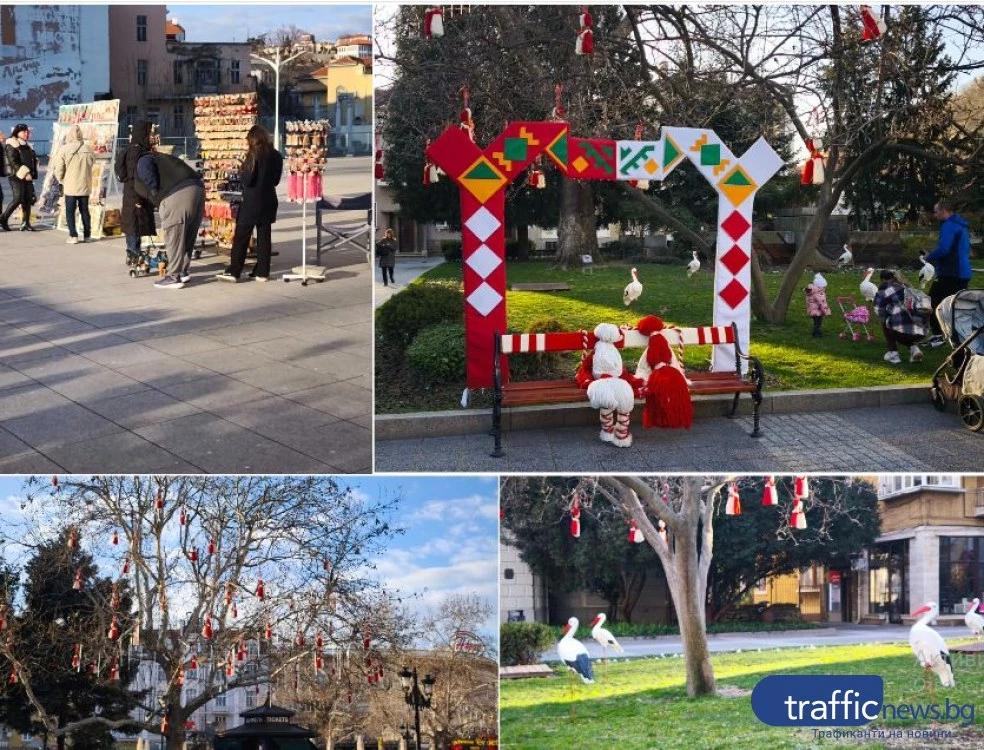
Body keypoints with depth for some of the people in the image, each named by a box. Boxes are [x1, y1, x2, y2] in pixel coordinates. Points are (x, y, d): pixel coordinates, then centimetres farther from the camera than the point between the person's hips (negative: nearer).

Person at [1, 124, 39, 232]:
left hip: (27, 176, 8)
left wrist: (31, 173, 6)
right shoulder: (11, 145, -5)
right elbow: (13, 162, -14)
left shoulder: (26, 146, 20)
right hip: (16, 175, -8)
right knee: (18, 199, -13)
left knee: (28, 200, 2)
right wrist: (24, 173, -19)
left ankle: (26, 223, 4)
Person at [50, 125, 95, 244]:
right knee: (84, 210, 14)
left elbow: (58, 168, -10)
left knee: (70, 211, 5)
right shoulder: (88, 150, -4)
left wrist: (62, 180, 7)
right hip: (85, 186, 3)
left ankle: (73, 236, -2)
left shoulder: (64, 150, -13)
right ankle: (87, 235, 15)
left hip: (70, 186, -3)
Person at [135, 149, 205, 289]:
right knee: (189, 236, 18)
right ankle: (184, 271, 27)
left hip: (177, 194, -8)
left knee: (173, 237, -1)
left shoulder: (142, 161, 15)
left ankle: (174, 277, 0)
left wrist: (154, 191, 2)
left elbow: (146, 171, -9)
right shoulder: (161, 158, 37)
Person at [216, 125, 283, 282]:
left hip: (252, 202, -6)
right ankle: (262, 272, 9)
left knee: (241, 237, -1)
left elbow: (248, 180, -14)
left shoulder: (254, 155, -12)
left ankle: (233, 272, -2)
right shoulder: (276, 156, 5)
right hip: (268, 201, 6)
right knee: (264, 236, 9)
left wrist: (243, 171, 4)